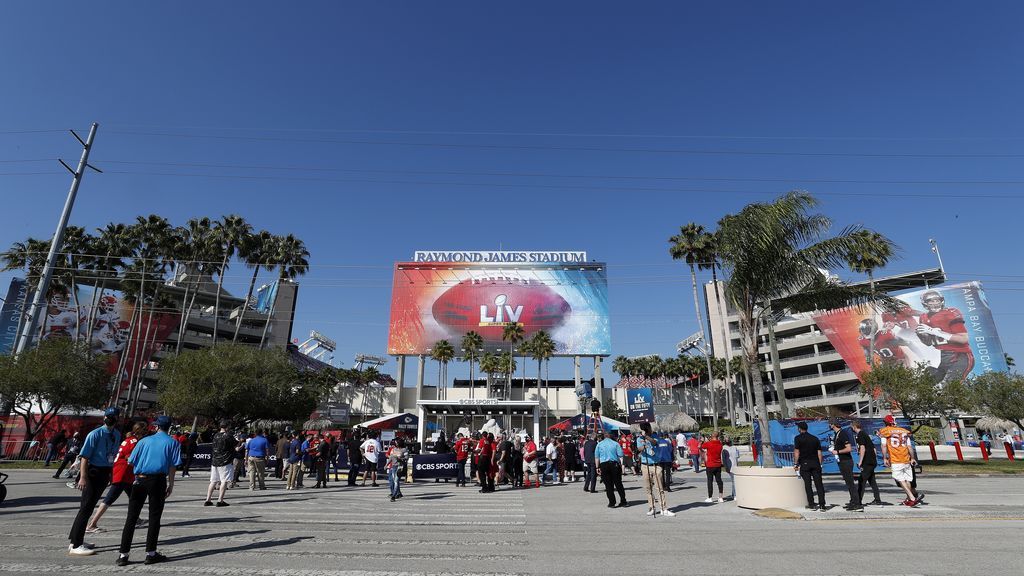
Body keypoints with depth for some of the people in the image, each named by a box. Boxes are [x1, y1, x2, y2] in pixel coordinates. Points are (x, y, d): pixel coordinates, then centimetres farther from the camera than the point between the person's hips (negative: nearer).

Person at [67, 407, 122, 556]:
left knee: (89, 507, 16)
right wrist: (83, 477, -22)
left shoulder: (117, 435, 7)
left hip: (105, 474, 7)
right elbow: (84, 456, -17)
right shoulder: (95, 434, -15)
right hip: (93, 472, -7)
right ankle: (75, 546, 1)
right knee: (86, 507, -6)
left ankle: (76, 540, 28)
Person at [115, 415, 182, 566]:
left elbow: (131, 462, 9)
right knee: (154, 517, 5)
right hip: (158, 480, -2)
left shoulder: (144, 441, 10)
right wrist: (171, 484, 4)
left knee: (131, 517, 8)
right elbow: (173, 466, -3)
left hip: (139, 480, 3)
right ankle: (150, 553, 10)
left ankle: (123, 554, 8)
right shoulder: (172, 442, 3)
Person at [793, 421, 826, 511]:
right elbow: (819, 452, 9)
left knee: (808, 484, 2)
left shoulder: (798, 438, -2)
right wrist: (819, 465, 14)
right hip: (815, 463, 4)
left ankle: (811, 505, 4)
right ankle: (822, 505, 1)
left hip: (804, 463, -4)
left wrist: (796, 464, -1)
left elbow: (797, 452, -7)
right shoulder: (815, 438, 11)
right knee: (819, 484, 4)